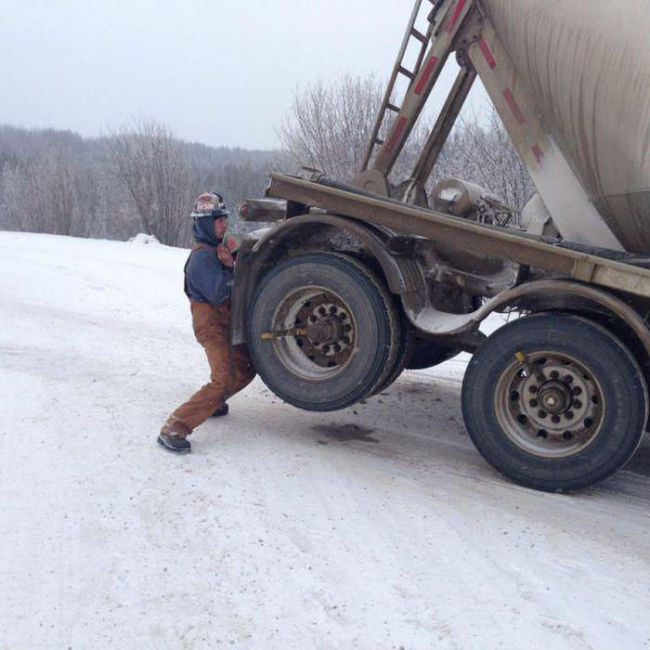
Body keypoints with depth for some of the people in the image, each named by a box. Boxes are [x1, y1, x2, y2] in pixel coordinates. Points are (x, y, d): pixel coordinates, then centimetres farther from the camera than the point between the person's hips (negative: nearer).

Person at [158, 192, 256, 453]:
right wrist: (232, 267, -13)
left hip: (227, 322, 10)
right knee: (222, 380, -21)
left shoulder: (217, 249, 15)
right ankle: (174, 429, -22)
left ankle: (213, 402, 38)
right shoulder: (202, 256, -17)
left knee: (245, 370, 21)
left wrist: (230, 263, -5)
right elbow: (217, 292, -26)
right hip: (212, 325, -10)